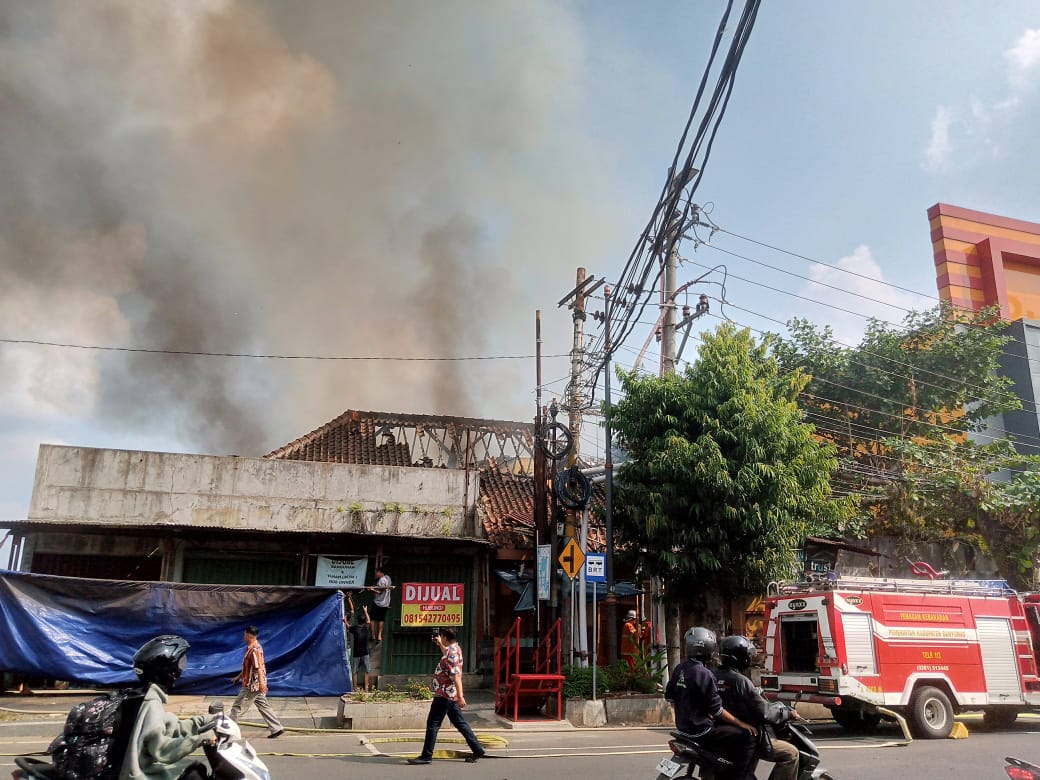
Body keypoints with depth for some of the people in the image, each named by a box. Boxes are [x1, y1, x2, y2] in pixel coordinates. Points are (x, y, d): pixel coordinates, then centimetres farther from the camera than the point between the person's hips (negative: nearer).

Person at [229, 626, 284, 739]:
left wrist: (261, 683, -28)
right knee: (263, 706, 12)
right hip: (254, 685, 10)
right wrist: (238, 676, 26)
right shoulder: (252, 647, 11)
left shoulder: (254, 650, -21)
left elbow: (259, 668, -26)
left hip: (252, 685, -10)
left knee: (237, 707, 3)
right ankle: (277, 729, 13)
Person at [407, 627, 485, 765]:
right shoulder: (454, 649, 10)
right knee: (460, 723, 13)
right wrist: (440, 644, 28)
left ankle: (426, 756, 4)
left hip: (444, 695, -10)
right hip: (450, 695, 10)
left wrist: (460, 697, -30)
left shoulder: (452, 653, -20)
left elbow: (456, 676, -27)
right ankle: (477, 750, 14)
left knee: (432, 724, -1)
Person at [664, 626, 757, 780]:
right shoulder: (704, 674, -21)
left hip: (684, 725, 9)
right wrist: (742, 724, -8)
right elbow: (717, 710, -19)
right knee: (747, 737, -8)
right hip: (700, 731, -9)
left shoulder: (679, 669, 3)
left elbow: (670, 697, 13)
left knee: (727, 727, 30)